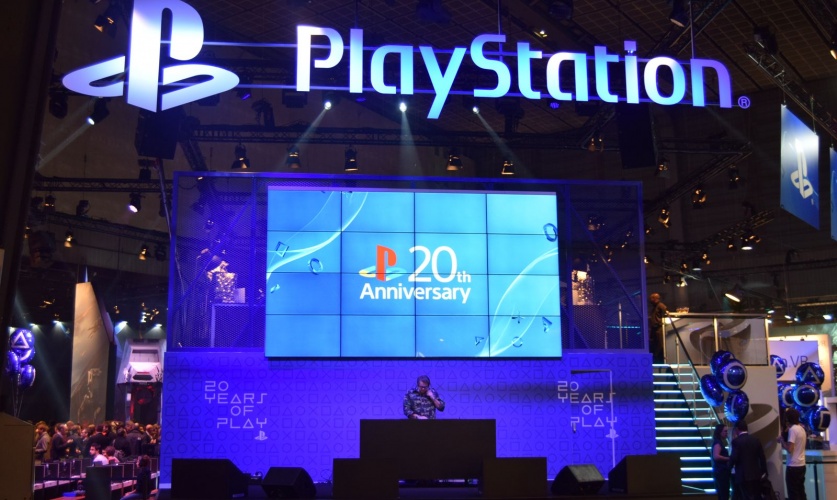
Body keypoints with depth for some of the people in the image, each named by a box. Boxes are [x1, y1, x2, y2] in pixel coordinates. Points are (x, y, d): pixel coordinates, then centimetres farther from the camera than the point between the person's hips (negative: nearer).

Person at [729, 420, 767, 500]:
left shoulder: (736, 441, -12)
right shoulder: (756, 439, 4)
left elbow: (734, 458, -17)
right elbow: (762, 457, 5)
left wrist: (730, 464, 5)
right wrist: (764, 471, 13)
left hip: (743, 475, -5)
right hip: (756, 474, 5)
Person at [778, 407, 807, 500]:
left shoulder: (792, 429, -15)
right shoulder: (801, 428, 10)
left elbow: (789, 449, -20)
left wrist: (782, 440, -5)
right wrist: (784, 442, 16)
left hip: (793, 466, -8)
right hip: (801, 465, 8)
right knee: (800, 492, 13)